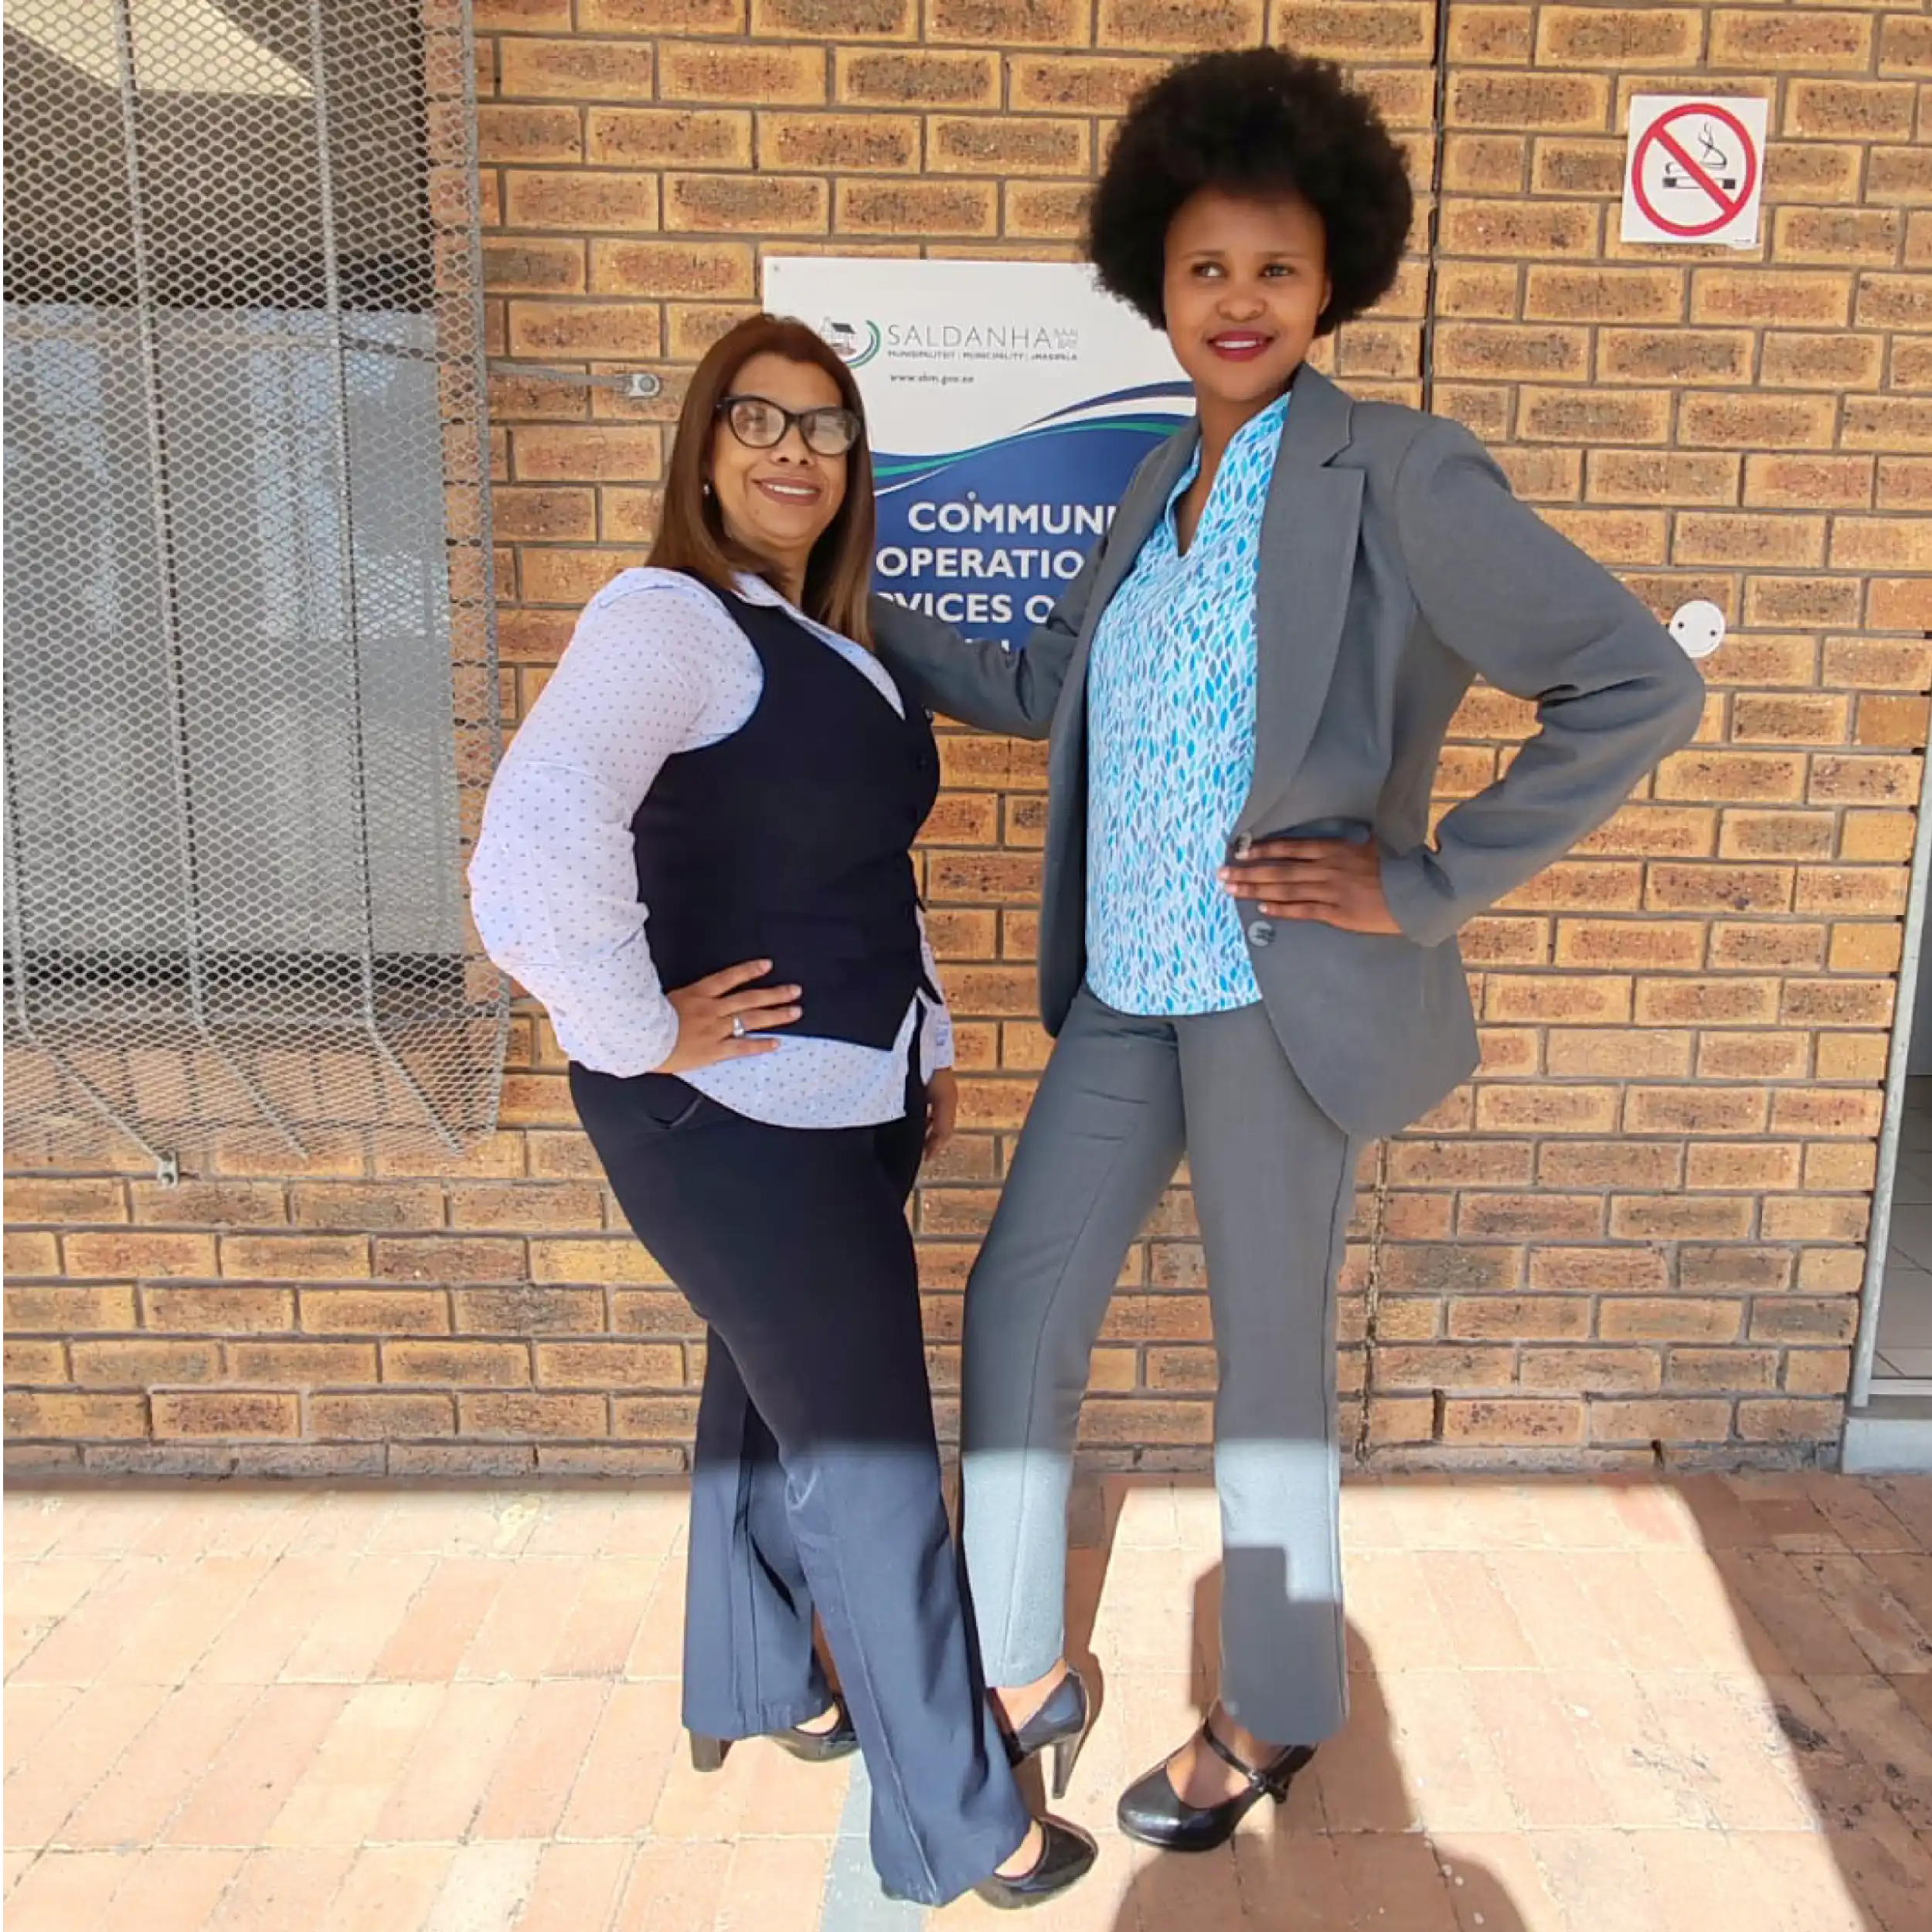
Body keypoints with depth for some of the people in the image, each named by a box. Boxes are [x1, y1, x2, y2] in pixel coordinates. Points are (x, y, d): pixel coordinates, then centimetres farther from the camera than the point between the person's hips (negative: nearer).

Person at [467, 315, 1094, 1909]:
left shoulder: (823, 646, 13)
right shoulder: (672, 619, -16)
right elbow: (539, 843, -34)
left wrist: (923, 1049, 16)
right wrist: (639, 1029, -24)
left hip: (843, 1106, 9)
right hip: (737, 1117, -9)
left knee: (772, 1398, 23)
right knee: (871, 1462, 1)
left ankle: (749, 1686, 47)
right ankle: (959, 1828, 22)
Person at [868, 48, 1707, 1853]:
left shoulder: (1398, 478, -11)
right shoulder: (1161, 486, 11)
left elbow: (1640, 686, -15)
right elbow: (1043, 687, 21)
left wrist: (1431, 884, -16)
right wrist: (845, 613, 21)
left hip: (1279, 996, -7)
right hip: (1126, 990, 7)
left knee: (1268, 1362, 9)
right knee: (1016, 1309, 11)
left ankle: (1274, 1716, 37)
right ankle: (1025, 1673, 34)